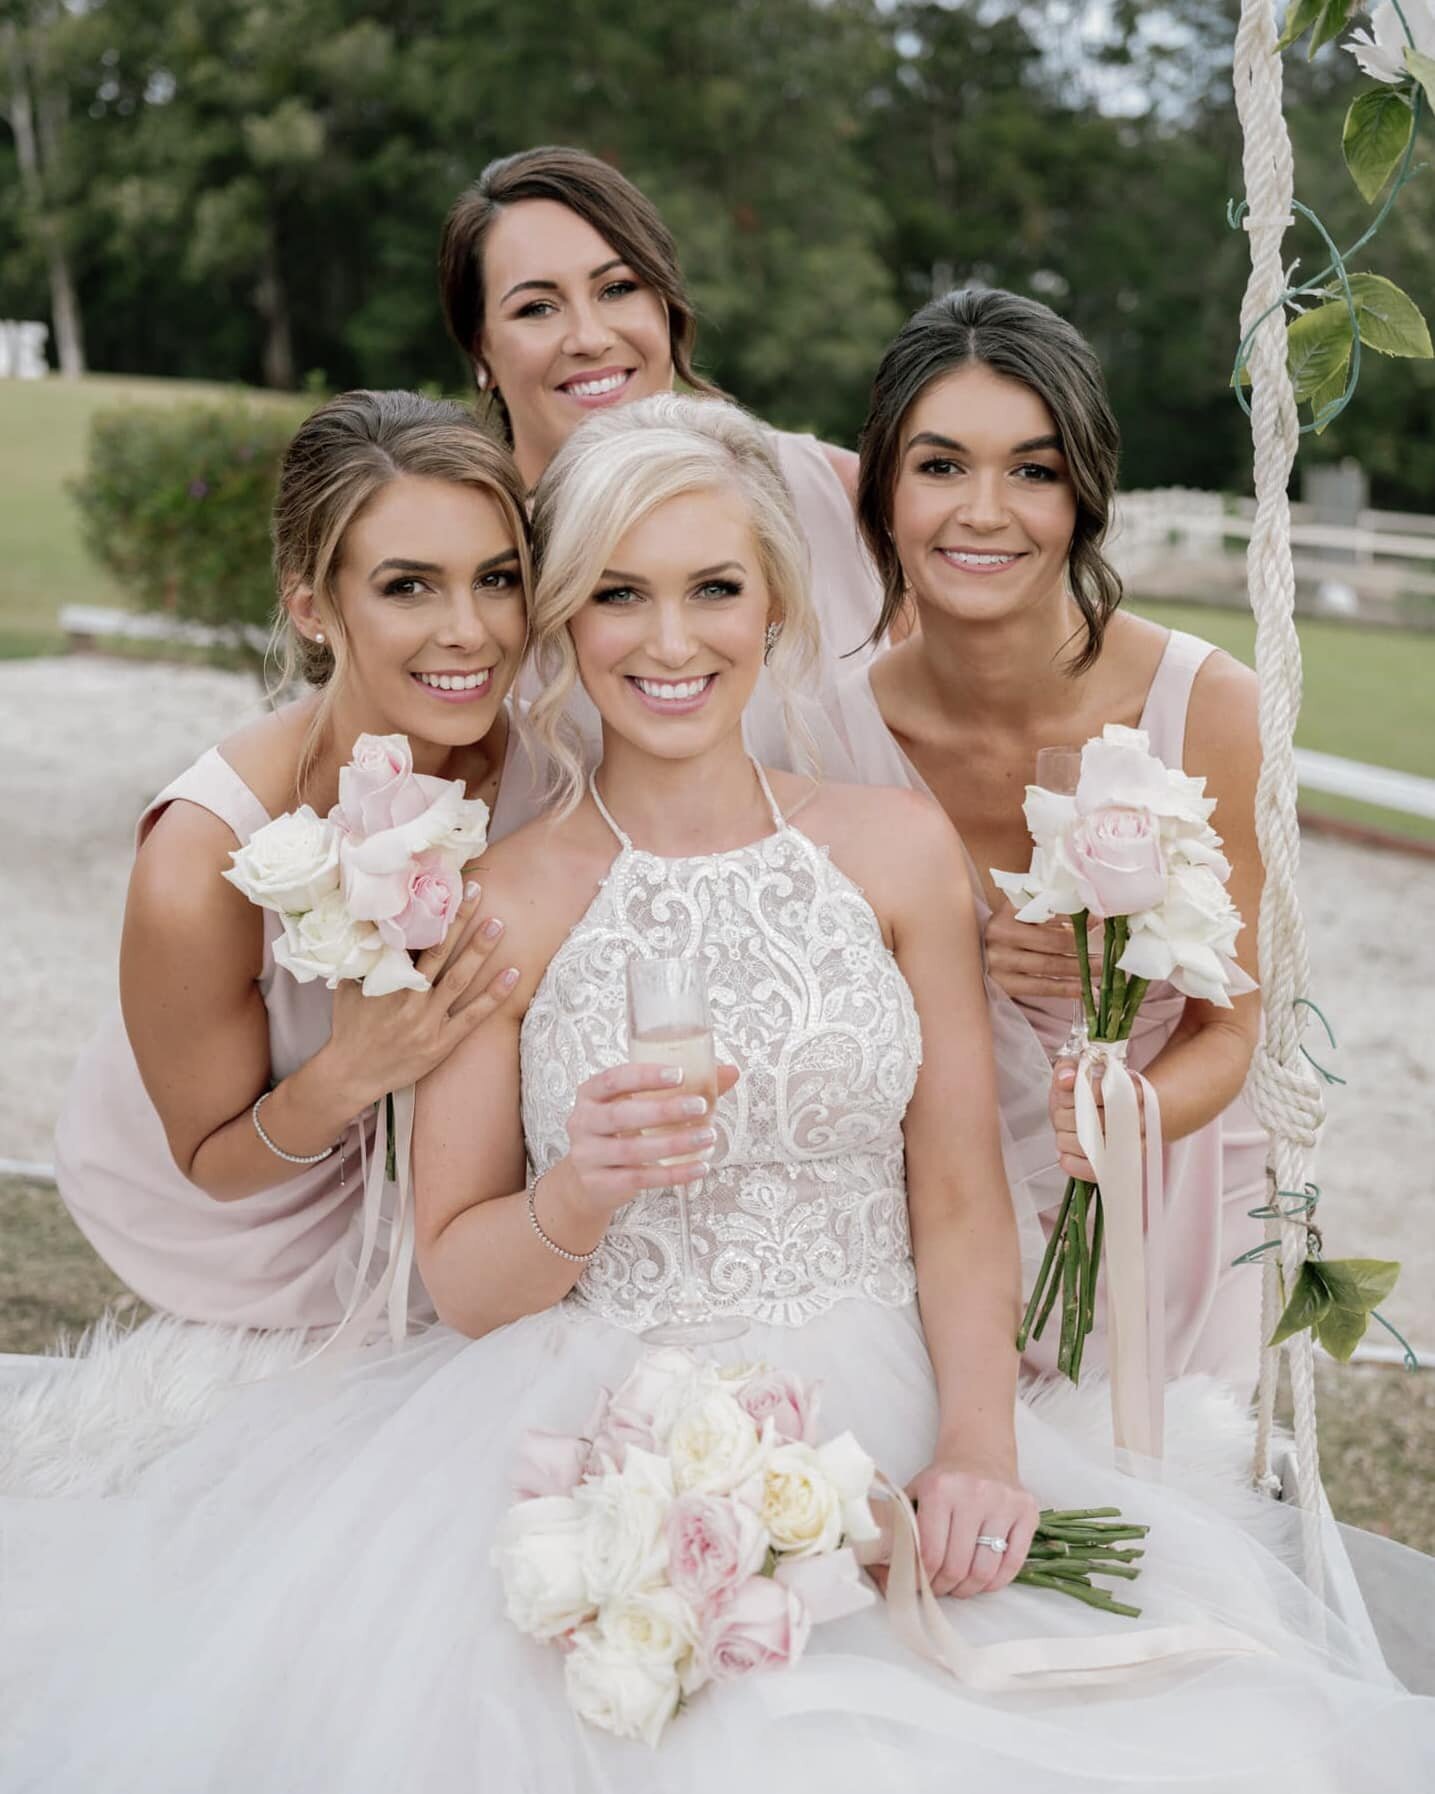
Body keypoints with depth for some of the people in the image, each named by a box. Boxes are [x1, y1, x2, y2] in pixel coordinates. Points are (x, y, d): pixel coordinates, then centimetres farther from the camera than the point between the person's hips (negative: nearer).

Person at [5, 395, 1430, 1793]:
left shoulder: (898, 848, 3)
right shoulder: (499, 905, -3)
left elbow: (959, 1199, 3)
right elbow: (459, 1285, -1)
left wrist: (978, 1444, -12)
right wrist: (576, 1196, -21)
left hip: (877, 1424, 2)